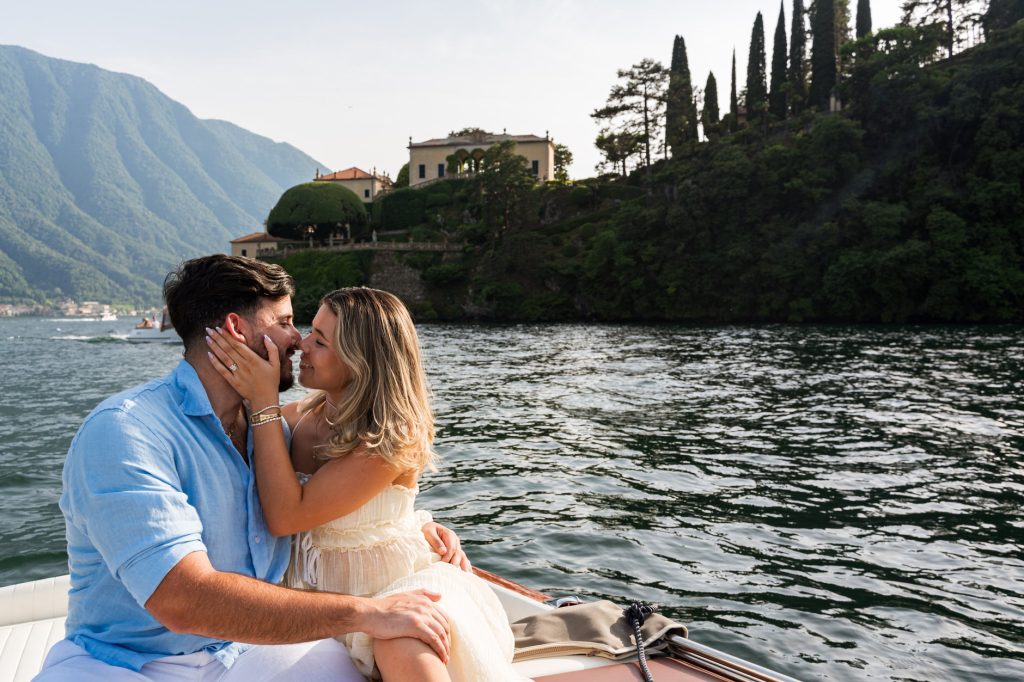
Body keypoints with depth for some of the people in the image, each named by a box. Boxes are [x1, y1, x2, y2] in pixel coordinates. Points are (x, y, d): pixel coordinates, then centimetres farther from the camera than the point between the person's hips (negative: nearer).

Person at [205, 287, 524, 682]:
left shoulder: (390, 440, -20)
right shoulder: (297, 417, -2)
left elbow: (286, 517, -24)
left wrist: (263, 401, -23)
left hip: (399, 590, -5)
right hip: (325, 596, 6)